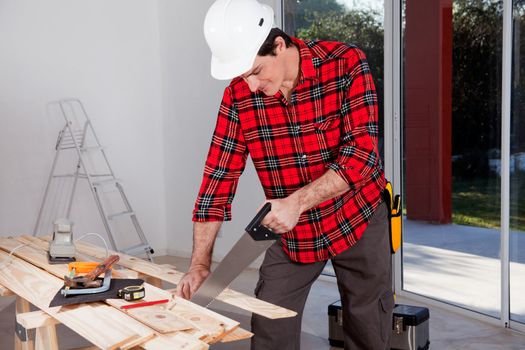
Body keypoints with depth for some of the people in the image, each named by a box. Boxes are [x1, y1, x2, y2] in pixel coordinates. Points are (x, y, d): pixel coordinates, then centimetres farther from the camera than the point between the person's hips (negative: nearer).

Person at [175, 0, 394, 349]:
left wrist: (297, 202, -34)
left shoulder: (347, 64, -19)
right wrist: (200, 263, -13)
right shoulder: (238, 96, -12)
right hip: (291, 230, 2)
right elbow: (219, 177, -10)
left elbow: (361, 152, -24)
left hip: (358, 219, -1)